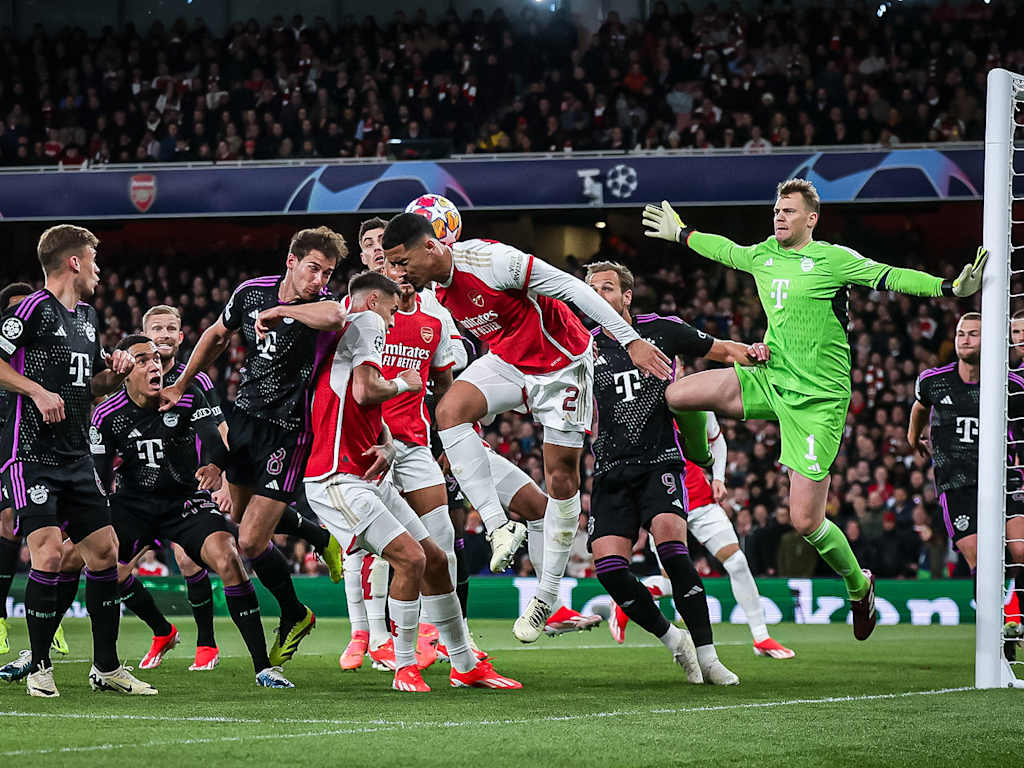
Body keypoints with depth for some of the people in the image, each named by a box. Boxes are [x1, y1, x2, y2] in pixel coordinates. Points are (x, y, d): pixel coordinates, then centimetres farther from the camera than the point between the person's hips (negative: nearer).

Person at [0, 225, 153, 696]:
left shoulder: (87, 315, 17)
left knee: (104, 551, 5)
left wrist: (115, 373, 8)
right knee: (49, 553, -16)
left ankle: (106, 667, 14)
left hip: (77, 457, 8)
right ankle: (39, 666, -3)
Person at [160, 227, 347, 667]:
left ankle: (294, 617, 16)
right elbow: (218, 335, 18)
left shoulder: (318, 305, -18)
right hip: (245, 416, 6)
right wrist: (179, 387, 23)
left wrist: (279, 311, -33)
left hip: (289, 430, -6)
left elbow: (337, 317, -45)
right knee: (234, 520, 17)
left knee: (251, 542, -8)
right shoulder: (252, 292, -1)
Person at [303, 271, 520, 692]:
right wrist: (403, 383, -4)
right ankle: (405, 668, -8)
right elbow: (365, 392, -23)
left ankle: (465, 665, 19)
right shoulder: (366, 321, -7)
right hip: (338, 480, -10)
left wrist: (387, 448, 1)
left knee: (435, 561, 10)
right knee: (410, 558, -20)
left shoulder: (352, 337, 22)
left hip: (370, 477, 10)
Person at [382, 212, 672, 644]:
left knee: (561, 478, -2)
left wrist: (630, 340, -23)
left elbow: (570, 288, -24)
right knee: (448, 410, -22)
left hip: (561, 363, -6)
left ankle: (546, 598, 8)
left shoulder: (492, 260, -28)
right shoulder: (440, 289, -3)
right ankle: (498, 527, -20)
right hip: (506, 362, 6)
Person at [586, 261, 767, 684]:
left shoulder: (663, 330, 4)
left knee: (670, 542, -27)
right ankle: (673, 640, 7)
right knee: (608, 564, -15)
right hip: (612, 471, 2)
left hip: (660, 461, -2)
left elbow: (722, 350, 14)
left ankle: (706, 656, -20)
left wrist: (750, 352, -6)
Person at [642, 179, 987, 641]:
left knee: (805, 521, -9)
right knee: (672, 396, -12)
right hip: (769, 381, 6)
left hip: (817, 399, -6)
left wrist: (951, 288, -27)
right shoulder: (762, 256, 10)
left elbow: (890, 277, -15)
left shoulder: (832, 259, -8)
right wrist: (679, 234, 43)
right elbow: (725, 249, 30)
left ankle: (858, 585, 18)